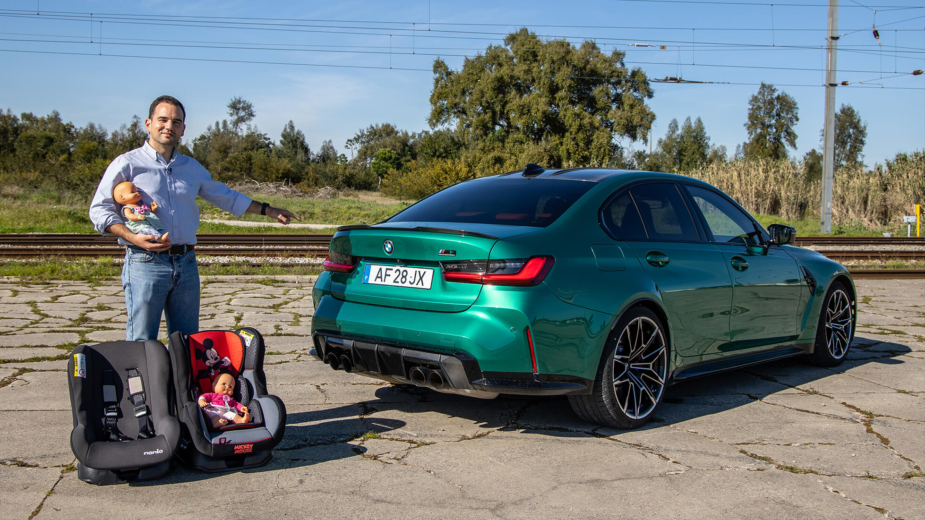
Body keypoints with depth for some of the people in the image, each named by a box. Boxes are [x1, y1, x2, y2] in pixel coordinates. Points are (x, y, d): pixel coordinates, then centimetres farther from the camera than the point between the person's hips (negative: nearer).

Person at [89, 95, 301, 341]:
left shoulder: (192, 167, 16)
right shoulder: (127, 164, 0)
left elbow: (225, 196, 28)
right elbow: (99, 210, -2)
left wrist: (267, 210, 29)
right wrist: (133, 237, -17)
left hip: (186, 263, 5)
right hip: (145, 263, -5)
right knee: (141, 344, -4)